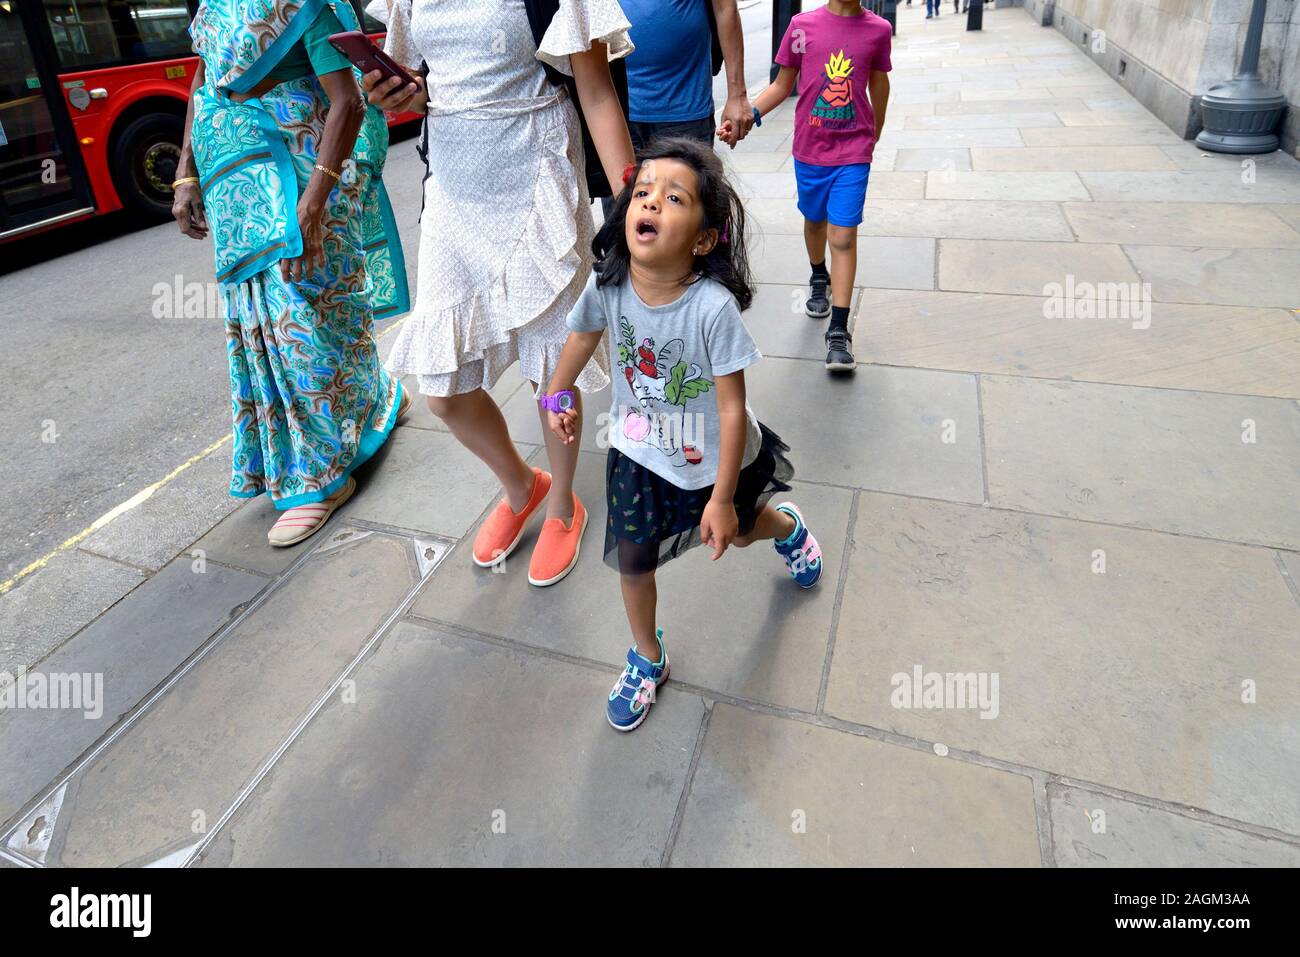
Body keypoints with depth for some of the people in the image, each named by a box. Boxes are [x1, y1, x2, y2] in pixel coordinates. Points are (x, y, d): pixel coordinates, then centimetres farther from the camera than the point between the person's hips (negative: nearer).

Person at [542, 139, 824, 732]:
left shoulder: (714, 306, -33)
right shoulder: (608, 285, -20)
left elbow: (733, 408, -25)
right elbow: (583, 334, 4)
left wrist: (722, 497, -21)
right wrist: (558, 396, 13)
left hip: (714, 456, -2)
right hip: (640, 451, 3)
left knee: (738, 531, 23)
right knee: (631, 559, 5)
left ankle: (787, 528, 63)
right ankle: (647, 660, 33)